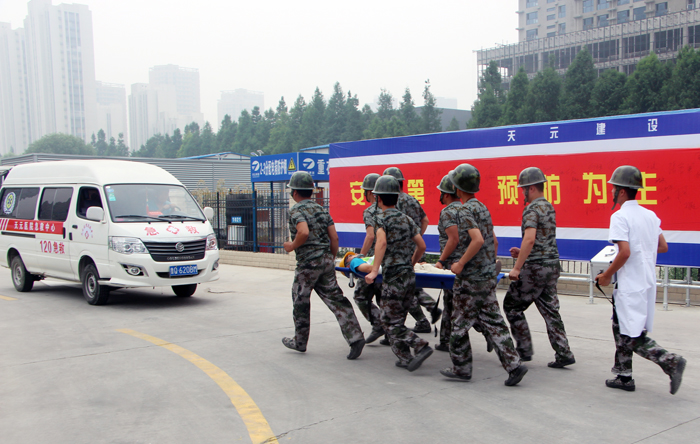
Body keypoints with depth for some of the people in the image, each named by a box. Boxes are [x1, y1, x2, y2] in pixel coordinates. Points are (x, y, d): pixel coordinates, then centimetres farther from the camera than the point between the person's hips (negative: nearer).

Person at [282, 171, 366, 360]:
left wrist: (292, 246, -10)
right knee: (335, 299, 5)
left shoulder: (296, 210, -8)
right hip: (326, 261, 7)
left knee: (300, 301, 11)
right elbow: (334, 237, 11)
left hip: (308, 263, -6)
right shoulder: (321, 209, 14)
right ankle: (355, 337, -5)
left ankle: (300, 341, 24)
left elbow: (303, 232, -27)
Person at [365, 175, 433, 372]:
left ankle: (421, 346, -12)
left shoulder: (382, 219, -6)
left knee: (391, 322, 0)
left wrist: (374, 271, -25)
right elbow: (421, 246, 16)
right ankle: (405, 358, 14)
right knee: (398, 319, 16)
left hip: (393, 276, -7)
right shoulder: (407, 219, 14)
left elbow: (382, 242, -24)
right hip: (410, 275, 7)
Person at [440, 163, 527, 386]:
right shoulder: (483, 207, 13)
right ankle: (513, 365, 3)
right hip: (489, 276, 8)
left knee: (460, 323, 5)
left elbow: (477, 240, -27)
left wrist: (460, 264, -19)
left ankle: (461, 368, 17)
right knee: (492, 321, 9)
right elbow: (494, 241, 19)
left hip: (470, 279, -8)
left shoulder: (465, 211, -15)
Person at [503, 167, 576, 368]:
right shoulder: (549, 207, 14)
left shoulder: (532, 209, -15)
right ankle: (563, 353, 8)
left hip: (535, 268, -9)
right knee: (550, 310, 10)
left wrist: (517, 267, -26)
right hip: (552, 264, 9)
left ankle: (524, 350, 10)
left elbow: (530, 239, -27)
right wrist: (523, 253, 19)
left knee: (512, 306, 6)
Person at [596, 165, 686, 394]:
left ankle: (671, 361, -13)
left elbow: (624, 252, -23)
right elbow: (663, 247, 14)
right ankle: (623, 376, 22)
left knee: (632, 337, -2)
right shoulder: (650, 215, 10)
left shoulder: (620, 216, -14)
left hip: (630, 285, -9)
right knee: (621, 330, 17)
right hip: (648, 282, 9)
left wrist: (607, 275, -11)